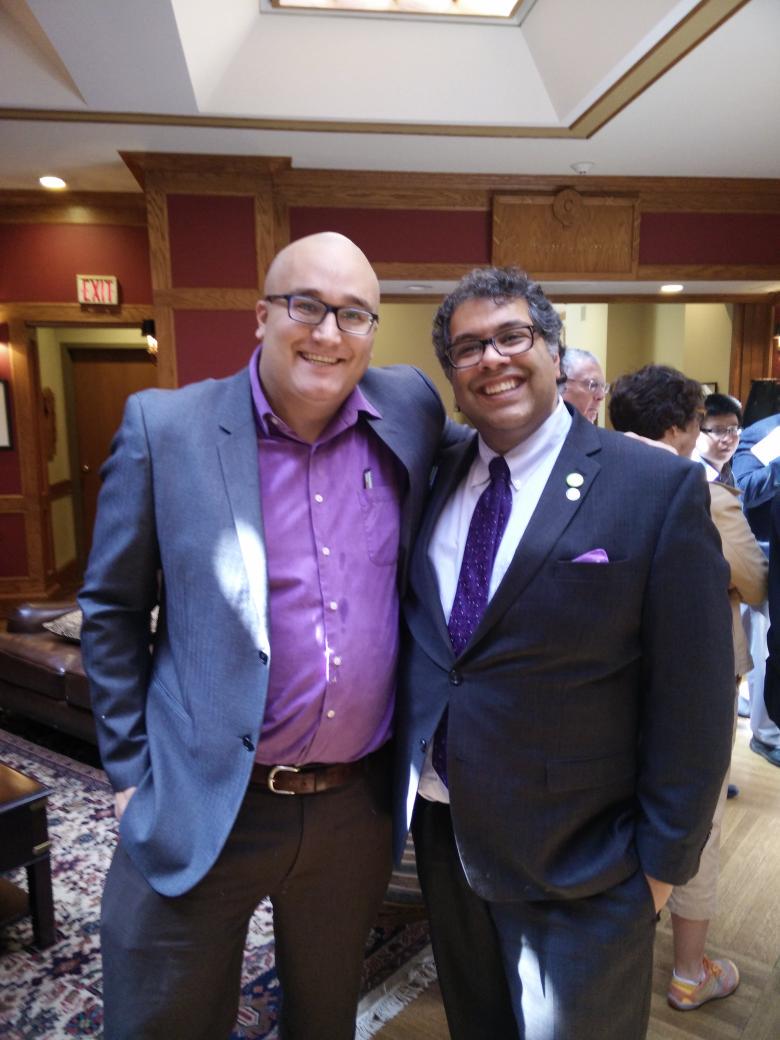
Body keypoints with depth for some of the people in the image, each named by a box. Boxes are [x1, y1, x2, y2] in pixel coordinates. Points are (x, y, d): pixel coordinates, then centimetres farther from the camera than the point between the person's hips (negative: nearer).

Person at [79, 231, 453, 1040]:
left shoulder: (411, 410, -3)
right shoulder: (164, 427, -9)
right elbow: (111, 610, -2)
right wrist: (131, 771, -2)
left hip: (358, 806, 3)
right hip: (199, 807, -2)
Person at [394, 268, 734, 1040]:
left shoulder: (659, 489, -16)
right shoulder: (433, 476, -1)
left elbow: (694, 694, -13)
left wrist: (665, 854, -9)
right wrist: (409, 771, 3)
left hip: (578, 859, -4)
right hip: (439, 826, 5)